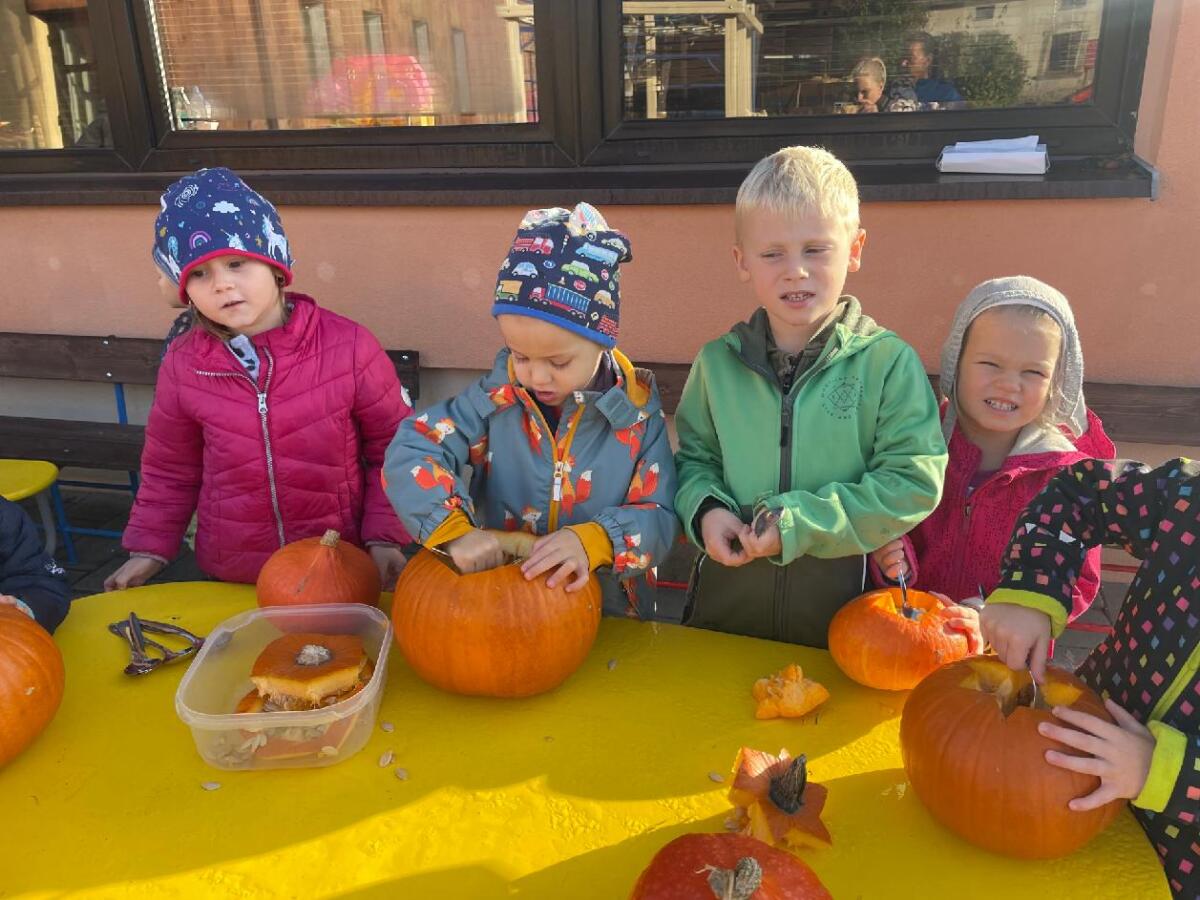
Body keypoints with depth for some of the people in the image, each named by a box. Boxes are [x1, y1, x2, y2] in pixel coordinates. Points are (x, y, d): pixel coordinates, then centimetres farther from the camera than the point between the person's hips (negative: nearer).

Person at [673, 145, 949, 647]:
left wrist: (797, 523, -20)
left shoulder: (888, 362, -10)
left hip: (843, 600, -2)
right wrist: (705, 510, -13)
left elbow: (914, 483, -14)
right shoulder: (717, 362, -1)